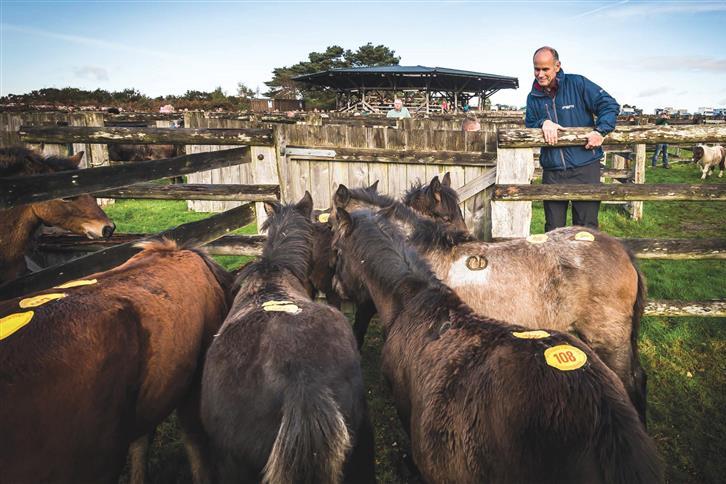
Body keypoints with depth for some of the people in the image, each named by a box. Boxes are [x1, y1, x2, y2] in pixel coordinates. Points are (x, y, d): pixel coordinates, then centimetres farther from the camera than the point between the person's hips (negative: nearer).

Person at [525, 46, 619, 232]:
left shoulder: (577, 84, -2)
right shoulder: (533, 98, 8)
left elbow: (610, 105, -3)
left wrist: (600, 130, -17)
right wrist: (543, 123, -12)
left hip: (585, 168, -3)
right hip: (552, 172, 3)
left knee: (586, 228, 3)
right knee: (553, 229, 9)